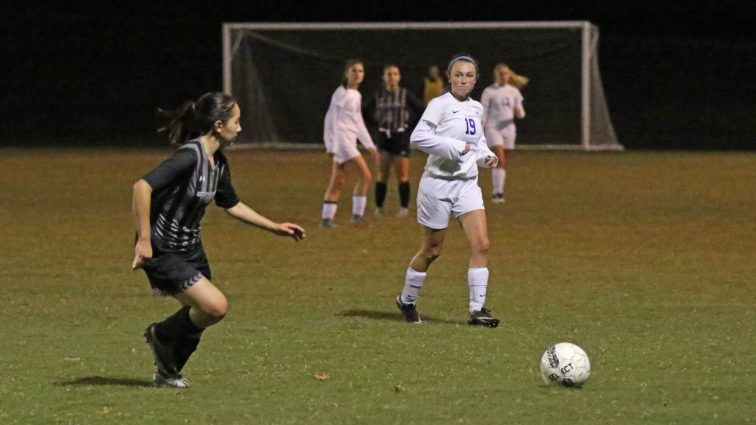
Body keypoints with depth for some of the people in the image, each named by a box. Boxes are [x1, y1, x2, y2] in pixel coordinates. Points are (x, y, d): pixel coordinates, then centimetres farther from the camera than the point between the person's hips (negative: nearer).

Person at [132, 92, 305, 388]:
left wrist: (275, 228, 22)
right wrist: (144, 239, -31)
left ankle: (168, 372, 35)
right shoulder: (190, 156, -24)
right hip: (162, 253, -9)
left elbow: (231, 205, 22)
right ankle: (162, 336, 7)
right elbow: (142, 187, -31)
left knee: (200, 315, 14)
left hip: (191, 249, 9)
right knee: (216, 306, -17)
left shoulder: (218, 163, 5)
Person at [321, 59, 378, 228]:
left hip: (349, 142, 9)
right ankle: (357, 215, -10)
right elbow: (331, 119, -13)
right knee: (366, 176, -14)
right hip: (341, 140, -9)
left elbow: (358, 123, 26)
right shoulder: (342, 93, -9)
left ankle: (326, 218, 10)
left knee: (338, 182, 8)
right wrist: (331, 147, -18)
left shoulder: (356, 95, 17)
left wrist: (369, 145, 24)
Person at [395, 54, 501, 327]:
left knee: (481, 244, -10)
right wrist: (455, 148, -23)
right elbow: (418, 137, -22)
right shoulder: (441, 105, -11)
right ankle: (407, 300, 27)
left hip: (467, 184, 6)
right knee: (432, 250, 5)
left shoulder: (476, 109, 10)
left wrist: (486, 155, 6)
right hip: (439, 184, -6)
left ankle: (477, 309, -7)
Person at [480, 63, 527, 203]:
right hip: (493, 128, -4)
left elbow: (521, 114, 10)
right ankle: (497, 192, -21)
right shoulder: (489, 91, 0)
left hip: (508, 129, 4)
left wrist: (519, 112, -14)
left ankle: (498, 193, 18)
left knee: (504, 164, 7)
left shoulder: (514, 91, 10)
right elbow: (483, 113, 0)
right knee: (500, 160, -19)